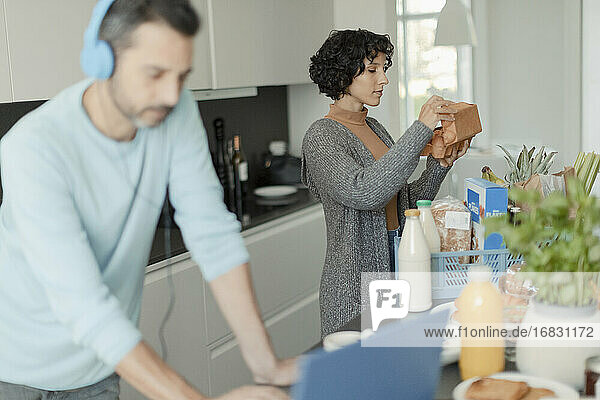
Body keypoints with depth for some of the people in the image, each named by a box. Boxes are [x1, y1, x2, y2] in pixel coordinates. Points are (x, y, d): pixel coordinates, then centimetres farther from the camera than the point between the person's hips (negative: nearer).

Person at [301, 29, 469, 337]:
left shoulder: (374, 127, 12)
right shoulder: (321, 137, -14)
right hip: (354, 285, -8)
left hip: (396, 269, 8)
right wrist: (420, 129, -30)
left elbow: (406, 204, 15)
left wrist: (441, 164, 0)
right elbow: (363, 193, -32)